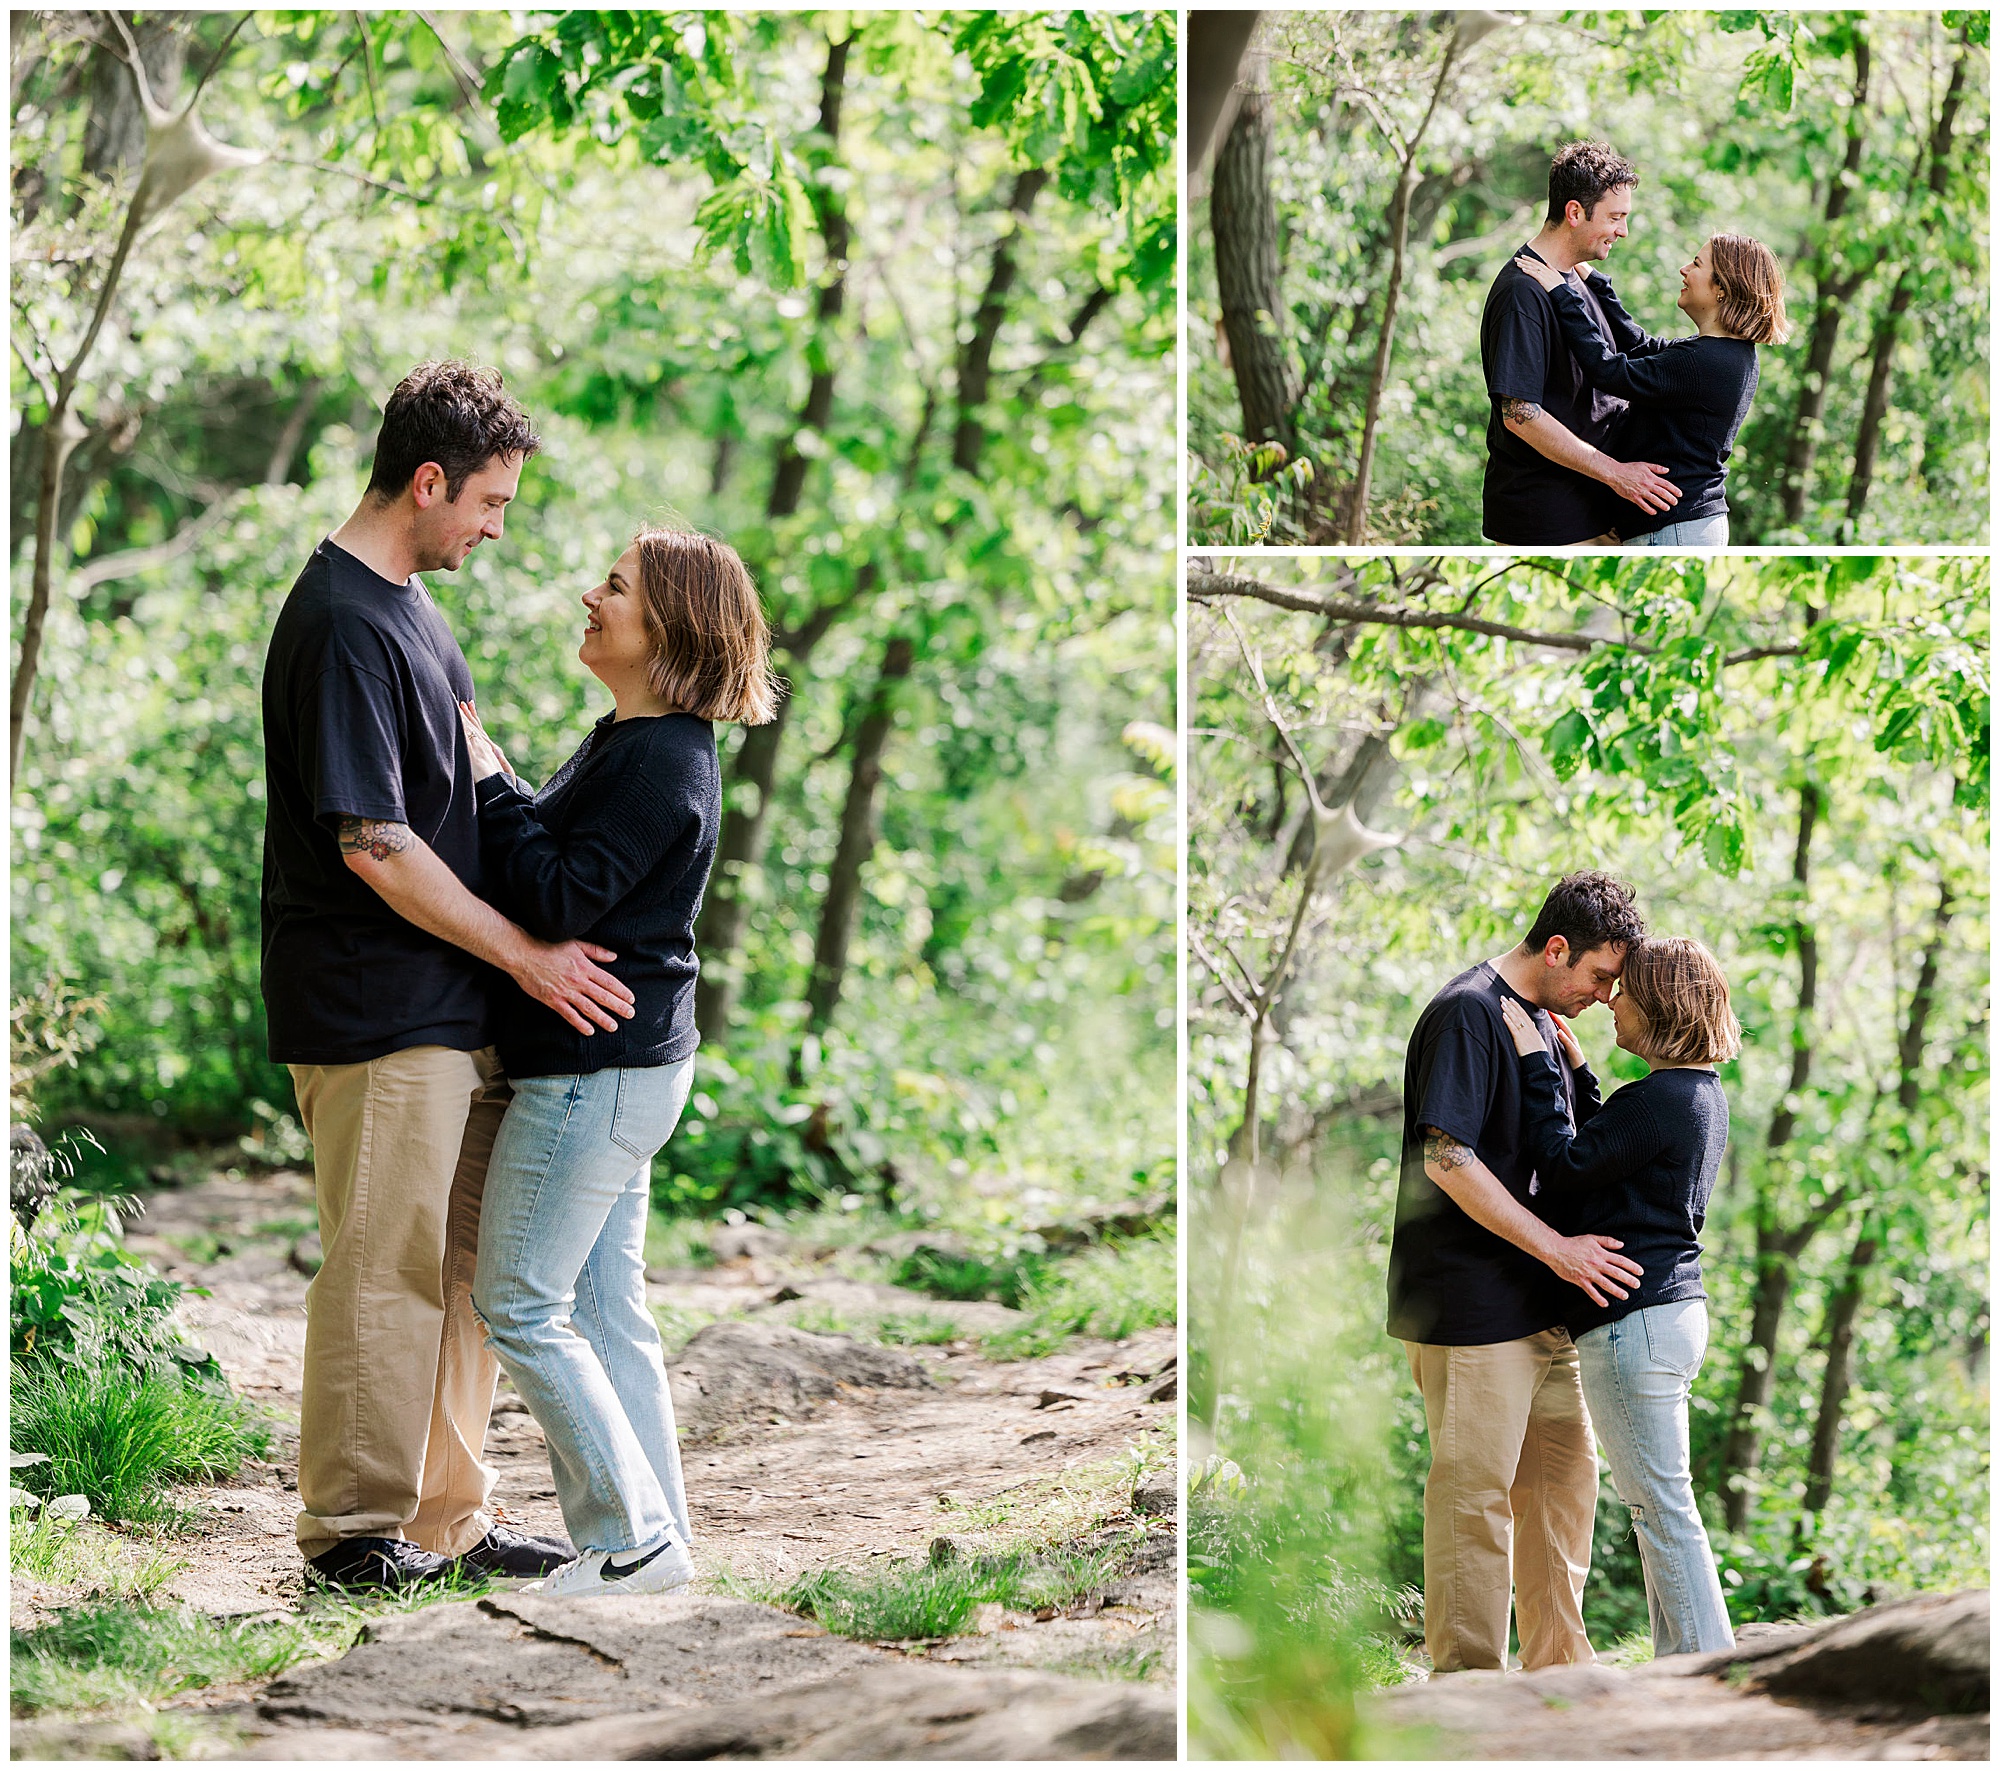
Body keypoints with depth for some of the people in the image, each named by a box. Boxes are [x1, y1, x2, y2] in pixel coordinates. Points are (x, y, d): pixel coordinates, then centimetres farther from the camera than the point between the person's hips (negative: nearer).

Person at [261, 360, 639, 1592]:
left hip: (457, 1006, 10)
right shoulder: (341, 625, -17)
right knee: (385, 1271, -3)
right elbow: (371, 843, -21)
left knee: (467, 1266, 12)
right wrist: (527, 957, -15)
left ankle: (447, 1518, 20)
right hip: (376, 1014, -10)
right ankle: (353, 1530, 6)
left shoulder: (410, 604, 15)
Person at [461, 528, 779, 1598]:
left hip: (596, 1069, -10)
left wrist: (487, 779, -17)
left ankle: (634, 1539, -1)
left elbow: (557, 903, -23)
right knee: (604, 1306, 12)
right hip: (621, 1064, 10)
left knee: (519, 1305, -4)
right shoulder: (628, 743, 14)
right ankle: (658, 1534, 16)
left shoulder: (660, 760, -19)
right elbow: (554, 860, 16)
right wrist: (492, 777, 7)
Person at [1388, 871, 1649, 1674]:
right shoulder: (1468, 1013, -15)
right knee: (1475, 1494, -5)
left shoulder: (1544, 1022, 15)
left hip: (1543, 1304, 10)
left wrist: (1568, 1049, 5)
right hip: (1470, 1306, -10)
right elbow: (1446, 1158, -23)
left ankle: (1557, 1667, 26)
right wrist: (1558, 1248, -21)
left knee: (1566, 1475, 15)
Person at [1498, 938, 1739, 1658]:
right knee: (1660, 1508, 15)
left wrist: (1536, 1065, -10)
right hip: (1675, 1308, 10)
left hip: (1634, 1322, -10)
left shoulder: (1657, 1099, -18)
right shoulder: (1704, 1094, 13)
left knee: (1663, 1509, -6)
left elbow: (1565, 1168, -14)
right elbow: (1605, 1150, 21)